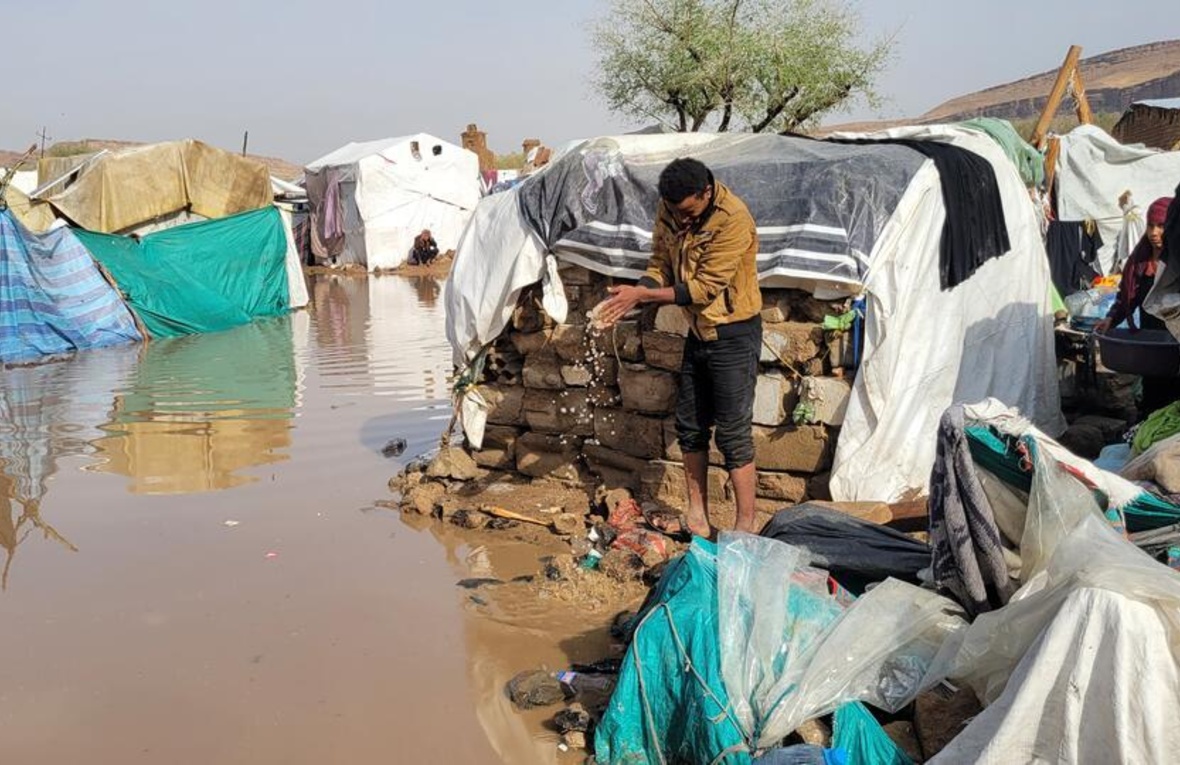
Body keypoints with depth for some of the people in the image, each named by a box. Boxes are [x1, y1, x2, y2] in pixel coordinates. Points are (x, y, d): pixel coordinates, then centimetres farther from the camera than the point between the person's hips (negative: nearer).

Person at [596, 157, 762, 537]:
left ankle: (745, 530, 5)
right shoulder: (670, 210, -4)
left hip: (733, 333, -7)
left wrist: (642, 295, -26)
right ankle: (697, 518, 24)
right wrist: (630, 296, -17)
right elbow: (660, 265, 2)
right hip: (698, 331, 8)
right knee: (690, 427, 12)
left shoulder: (733, 219, -26)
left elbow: (704, 288, -25)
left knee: (733, 434, -5)